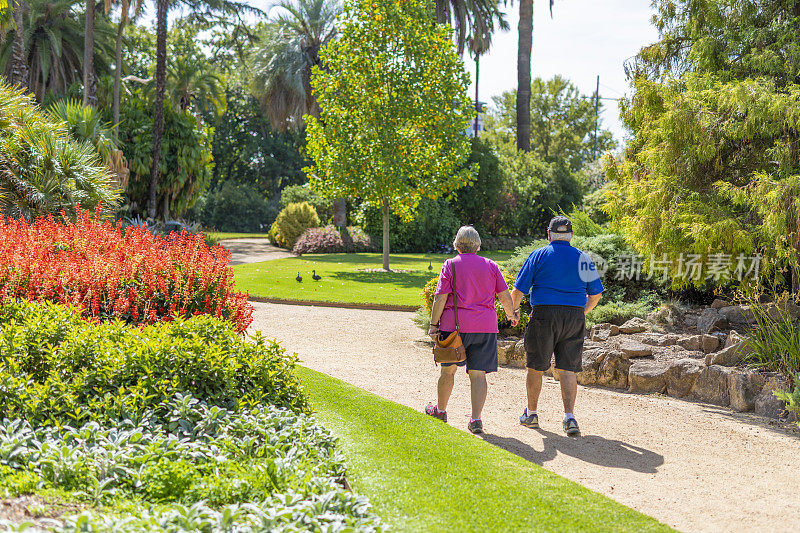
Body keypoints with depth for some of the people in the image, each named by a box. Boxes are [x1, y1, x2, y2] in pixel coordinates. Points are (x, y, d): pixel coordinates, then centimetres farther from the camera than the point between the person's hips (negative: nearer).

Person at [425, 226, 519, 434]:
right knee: (478, 374, 2)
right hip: (485, 325, 2)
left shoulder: (450, 265, 0)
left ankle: (440, 410, 29)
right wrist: (511, 315, 24)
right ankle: (476, 419, -6)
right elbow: (504, 295, 7)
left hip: (455, 325, -2)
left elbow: (440, 297, -6)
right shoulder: (490, 265, 8)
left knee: (448, 370, 13)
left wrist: (433, 325, -4)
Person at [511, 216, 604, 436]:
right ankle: (569, 416, -6)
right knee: (568, 369, 5)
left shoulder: (538, 255, 0)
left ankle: (531, 414, 20)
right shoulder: (583, 258, 8)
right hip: (575, 317, 3)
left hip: (544, 315, -2)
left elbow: (518, 290, -3)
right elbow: (595, 294, 12)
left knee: (535, 366, 10)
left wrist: (513, 310, 14)